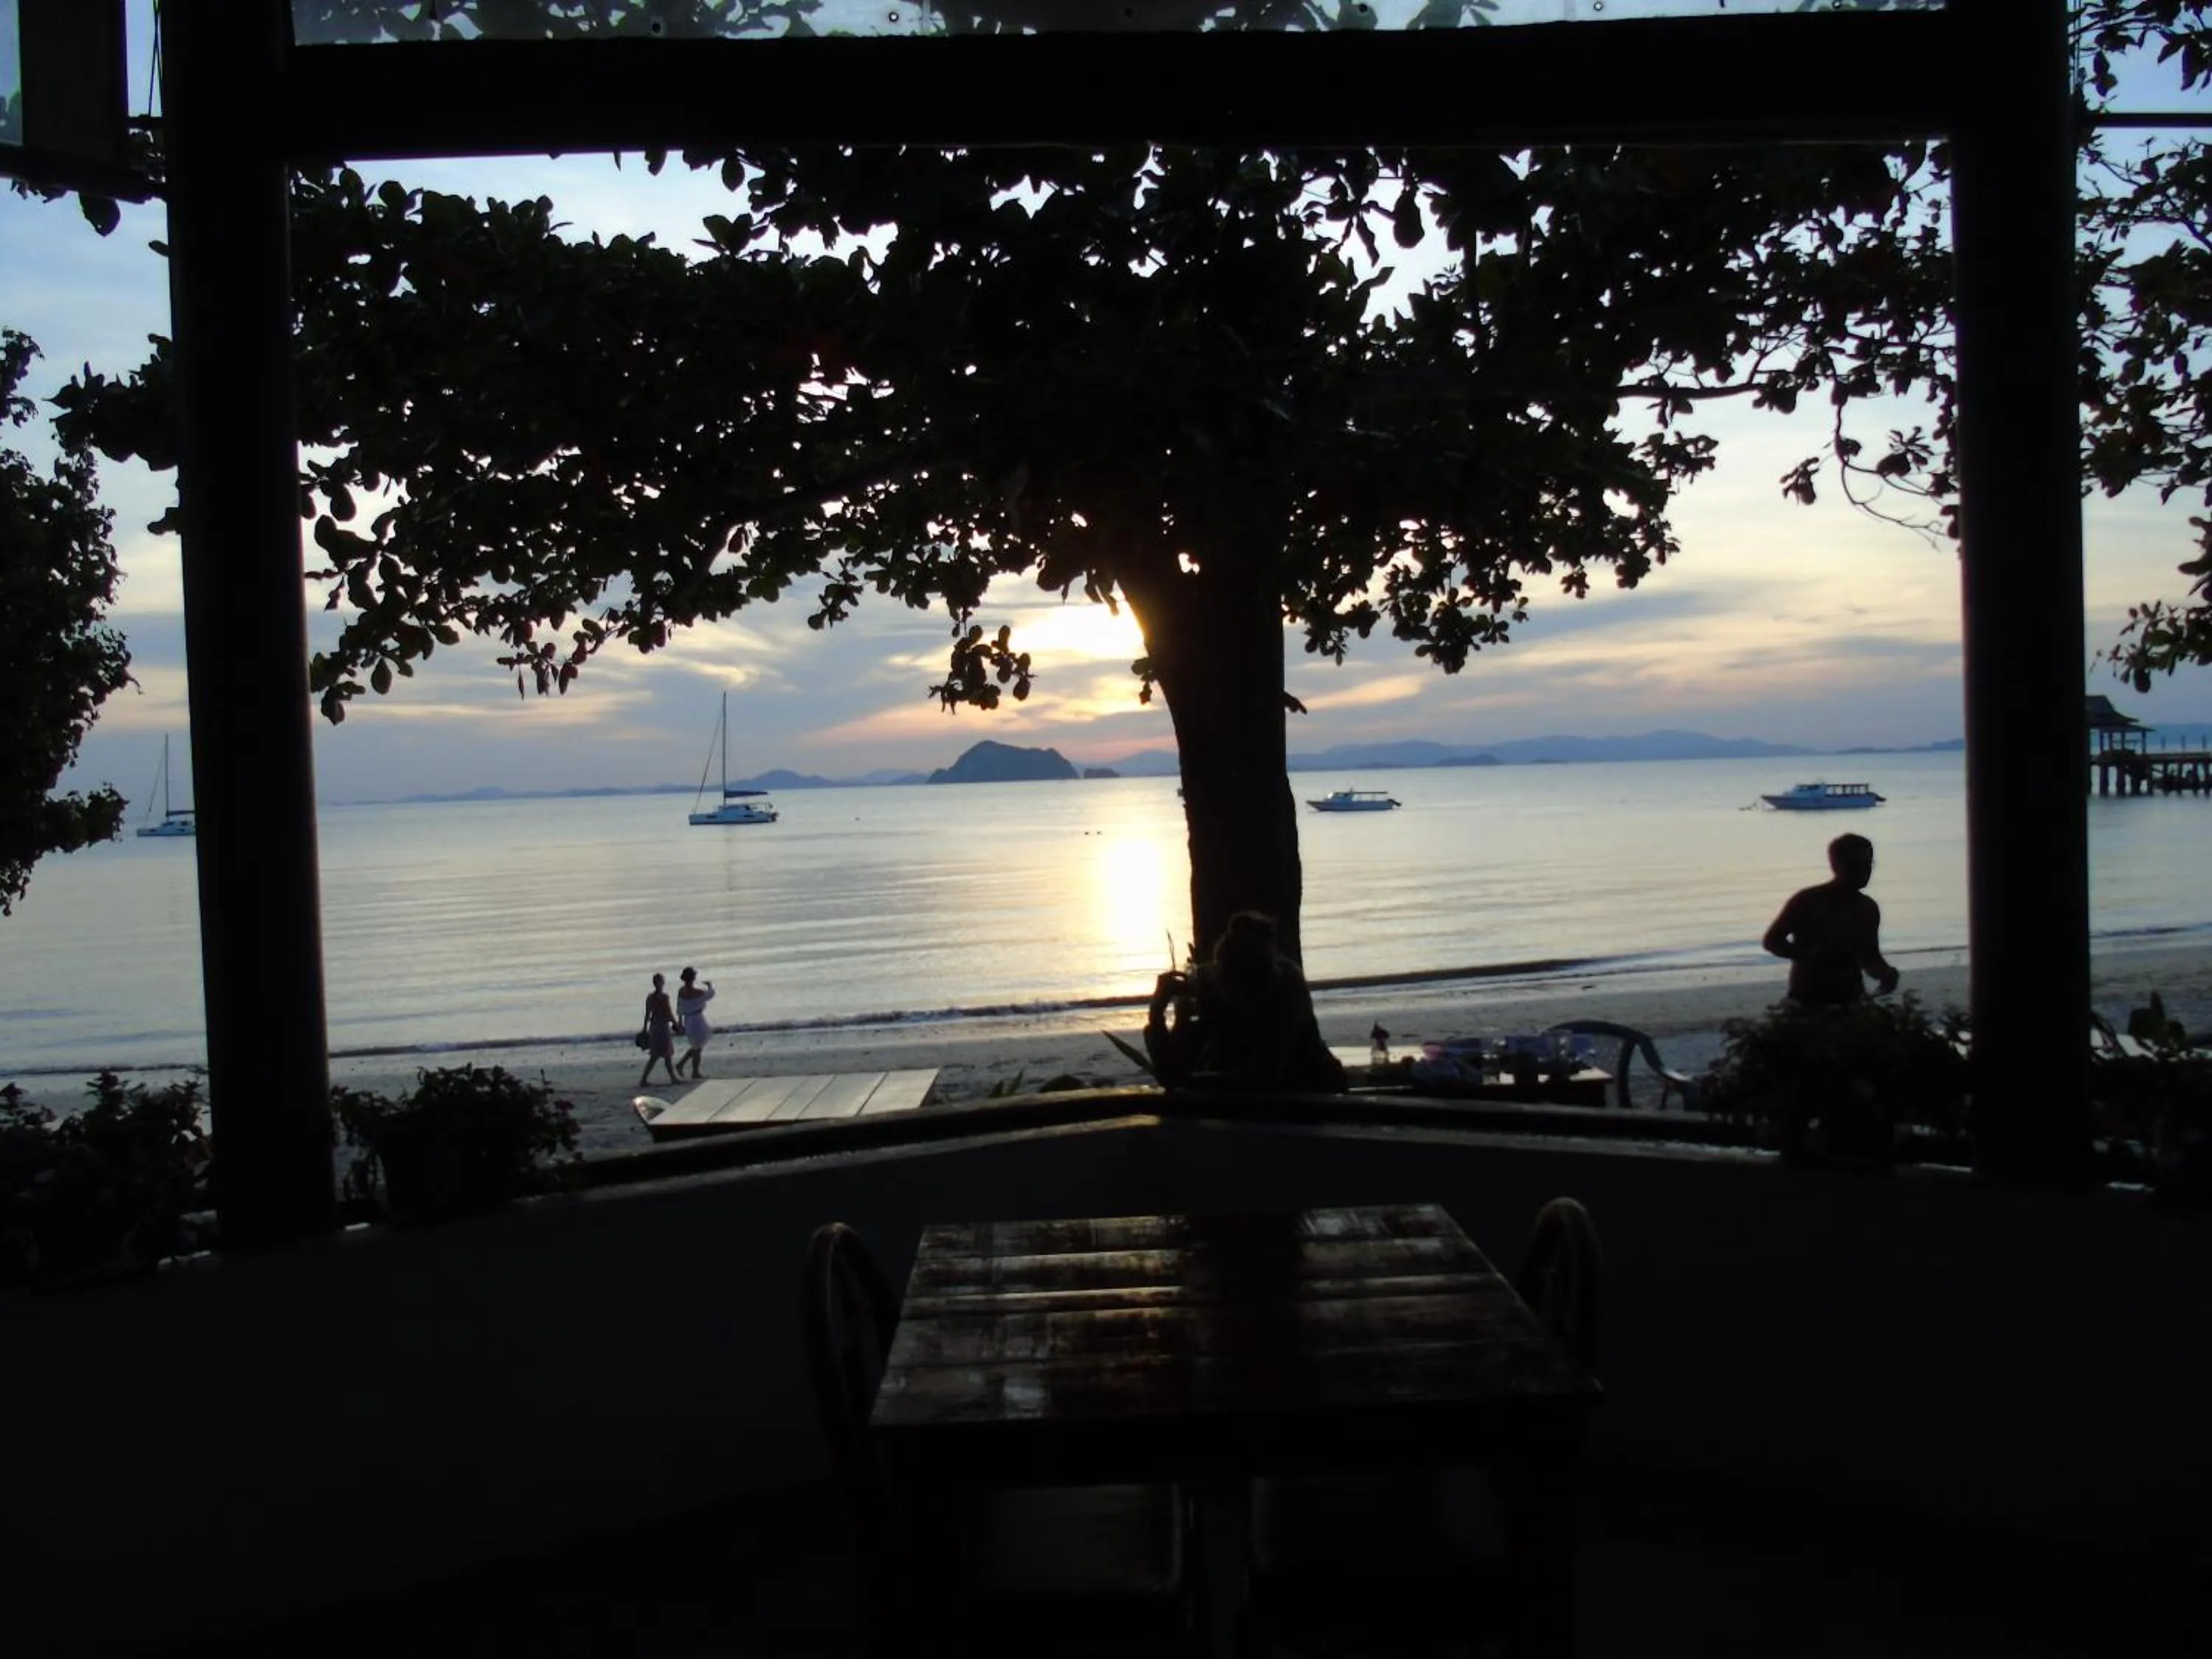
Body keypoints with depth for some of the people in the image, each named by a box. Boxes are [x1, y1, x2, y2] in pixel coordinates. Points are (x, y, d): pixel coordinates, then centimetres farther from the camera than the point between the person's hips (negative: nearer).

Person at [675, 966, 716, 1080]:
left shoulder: (681, 991, -3)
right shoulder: (698, 992, -24)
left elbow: (680, 1007, 7)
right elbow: (710, 994, -7)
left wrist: (680, 1020, 20)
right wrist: (710, 985, 13)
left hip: (688, 1020, 7)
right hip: (697, 1020, -7)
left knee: (696, 1046, 25)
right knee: (697, 1049, 9)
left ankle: (681, 1064, 20)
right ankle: (695, 1074, 19)